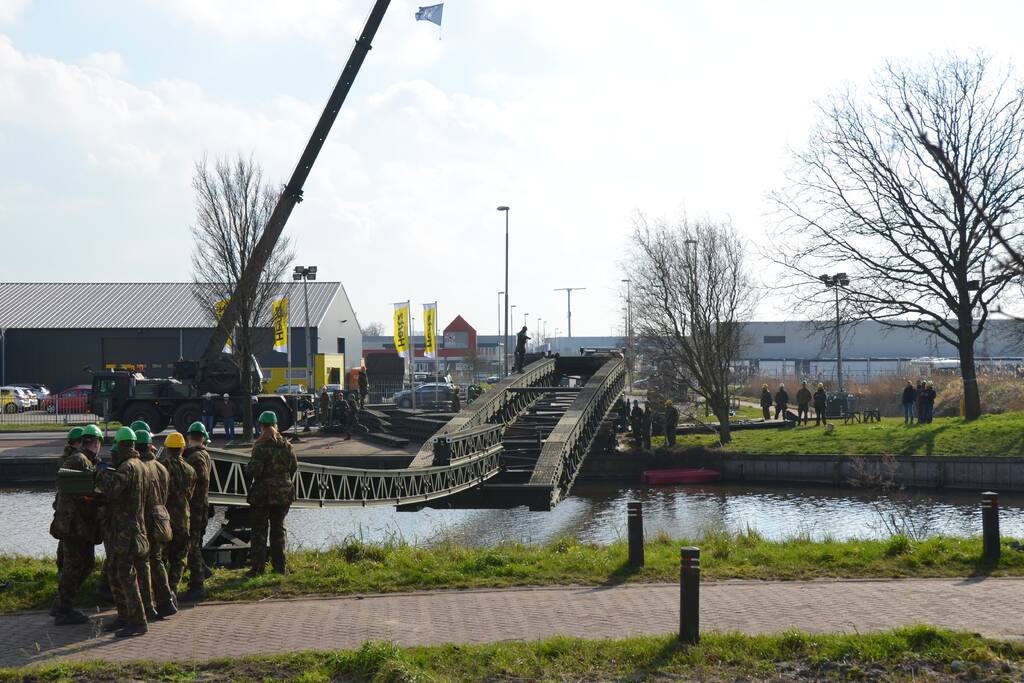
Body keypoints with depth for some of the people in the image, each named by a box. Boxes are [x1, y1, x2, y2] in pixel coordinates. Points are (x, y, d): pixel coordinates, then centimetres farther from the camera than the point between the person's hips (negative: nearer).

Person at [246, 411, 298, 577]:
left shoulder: (261, 446, -14)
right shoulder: (285, 445, 2)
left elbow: (254, 470, -20)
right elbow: (294, 465, 8)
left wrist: (247, 469, 1)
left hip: (263, 493, -5)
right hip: (283, 493, 5)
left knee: (259, 530, 3)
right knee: (278, 528, 14)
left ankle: (258, 567, 1)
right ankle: (279, 566, 16)